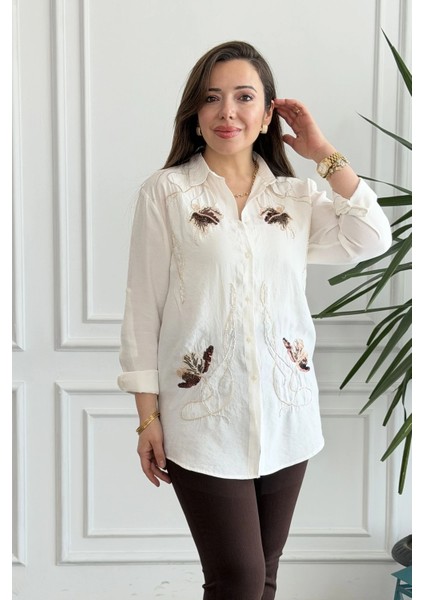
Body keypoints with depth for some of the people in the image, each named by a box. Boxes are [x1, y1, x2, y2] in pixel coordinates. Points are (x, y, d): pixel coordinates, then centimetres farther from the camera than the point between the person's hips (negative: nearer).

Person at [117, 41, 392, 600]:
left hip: (285, 415, 4)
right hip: (204, 419, -4)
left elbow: (371, 239, -6)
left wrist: (324, 152, -2)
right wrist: (148, 417, -5)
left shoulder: (297, 194, 9)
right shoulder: (167, 192, -2)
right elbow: (143, 308, -3)